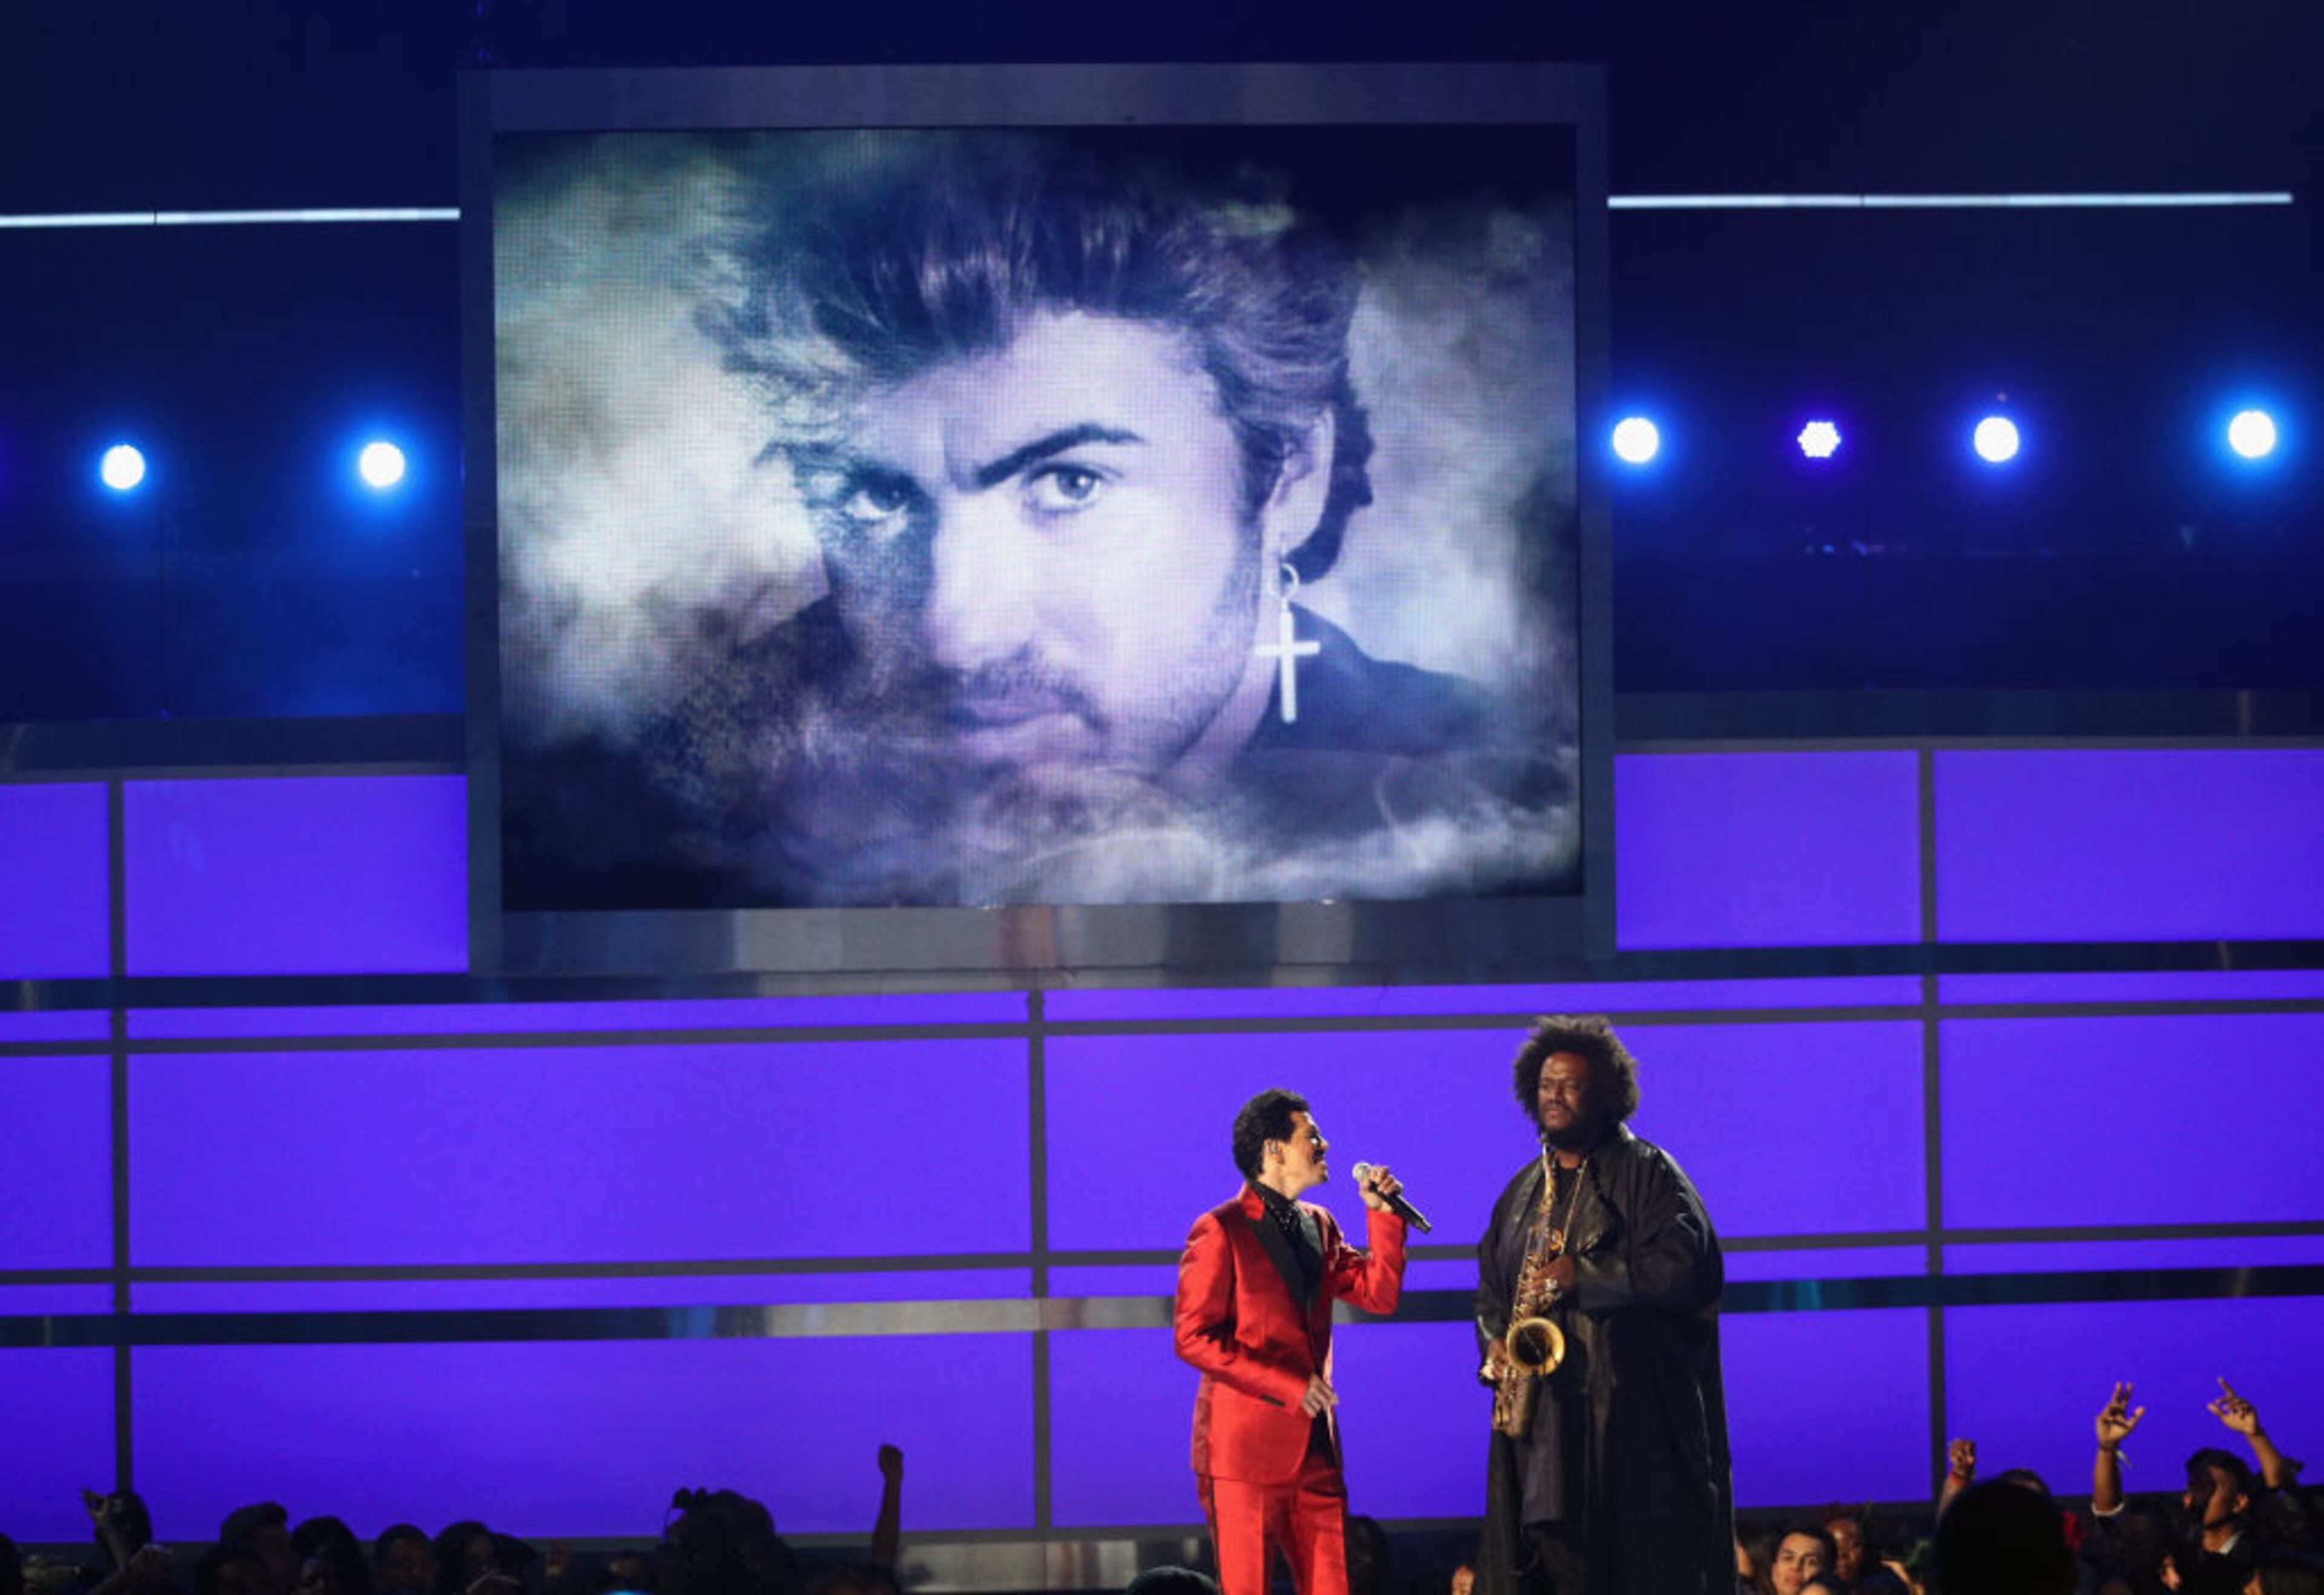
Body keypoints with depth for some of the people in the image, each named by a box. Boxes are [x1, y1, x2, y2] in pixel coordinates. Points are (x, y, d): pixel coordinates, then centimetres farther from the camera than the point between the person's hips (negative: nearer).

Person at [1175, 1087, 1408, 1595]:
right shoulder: (1221, 1231, -6)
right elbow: (1194, 1338, -12)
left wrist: (1382, 1214, 2)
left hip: (1314, 1447, 7)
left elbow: (1380, 1294, 11)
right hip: (1245, 1447, -6)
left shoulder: (1317, 1225, 16)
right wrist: (1289, 1387, -16)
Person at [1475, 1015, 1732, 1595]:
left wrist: (1584, 1274, -16)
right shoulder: (1524, 1189, 22)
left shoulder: (1645, 1173, 2)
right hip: (1541, 1415, 6)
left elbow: (1684, 1266, -10)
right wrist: (1495, 1343, 5)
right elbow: (1491, 1282, 26)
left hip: (1629, 1414, -5)